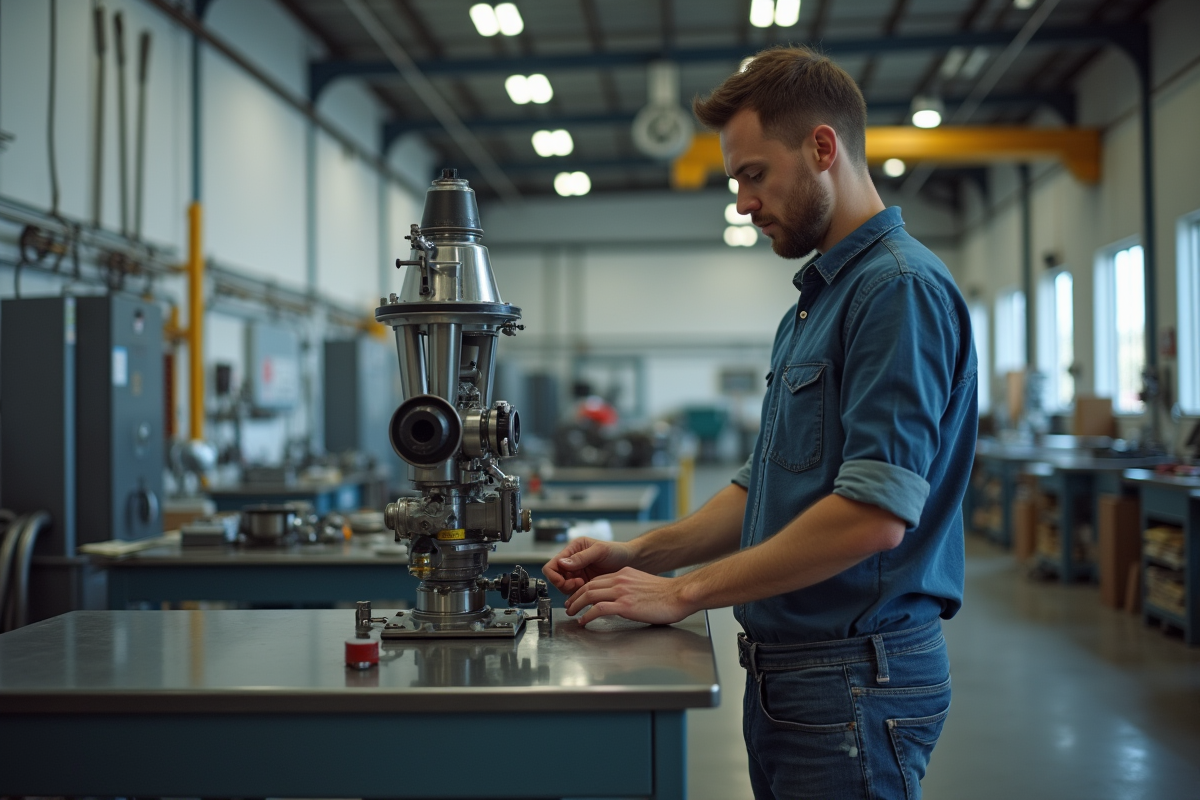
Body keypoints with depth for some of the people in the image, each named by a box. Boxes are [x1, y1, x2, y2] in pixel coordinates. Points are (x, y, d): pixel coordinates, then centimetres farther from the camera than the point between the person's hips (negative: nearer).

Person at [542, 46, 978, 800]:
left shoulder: (900, 287, -16)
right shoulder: (815, 300, 15)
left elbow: (875, 512, -25)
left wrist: (683, 592, -18)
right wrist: (639, 554, 5)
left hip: (854, 679, -9)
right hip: (787, 668, 9)